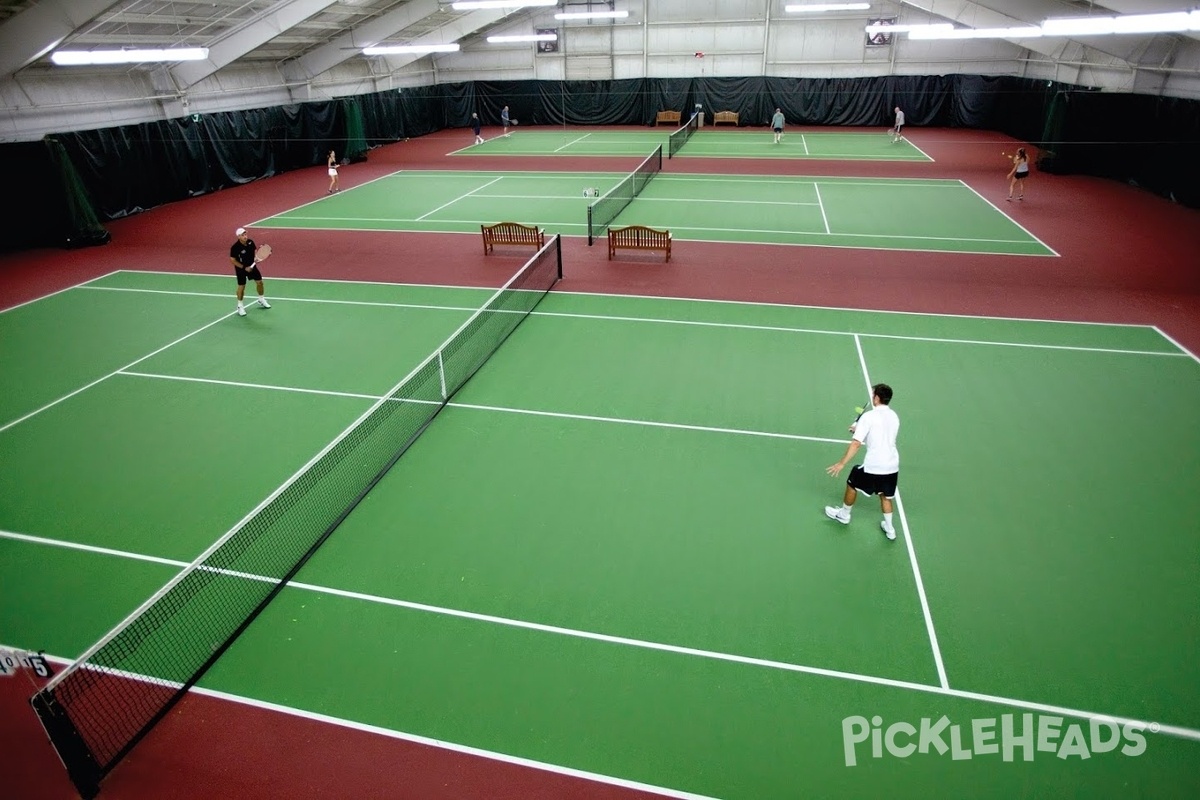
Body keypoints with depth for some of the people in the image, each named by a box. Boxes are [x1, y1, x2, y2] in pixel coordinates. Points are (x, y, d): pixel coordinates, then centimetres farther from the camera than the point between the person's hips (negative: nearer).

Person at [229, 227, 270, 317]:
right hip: (241, 269, -5)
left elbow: (255, 251, 8)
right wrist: (244, 267, -20)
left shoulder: (250, 242, -11)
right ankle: (240, 306, 17)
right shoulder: (235, 247, -25)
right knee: (241, 287, 1)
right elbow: (233, 260, -18)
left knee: (259, 282, 12)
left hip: (252, 266, 5)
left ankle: (261, 300, 36)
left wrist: (256, 258, -13)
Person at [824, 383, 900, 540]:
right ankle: (889, 528, 32)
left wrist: (842, 463, -16)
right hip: (892, 467, 6)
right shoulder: (894, 416, 8)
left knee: (852, 484, 19)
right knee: (885, 496, 24)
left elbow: (856, 444, -19)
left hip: (873, 467, -6)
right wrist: (859, 430, 25)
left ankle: (844, 514, 37)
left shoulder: (868, 416, -14)